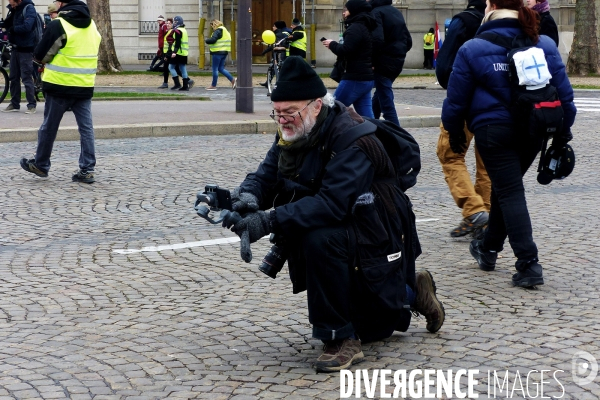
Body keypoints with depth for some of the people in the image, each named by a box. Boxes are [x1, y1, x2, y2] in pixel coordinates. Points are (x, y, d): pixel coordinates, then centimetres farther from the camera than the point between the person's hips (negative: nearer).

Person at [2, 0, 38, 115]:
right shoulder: (15, 10, 12)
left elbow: (27, 27, -26)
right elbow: (9, 23, 16)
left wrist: (12, 29, -13)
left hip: (25, 49, -8)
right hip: (15, 48, 8)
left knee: (26, 78, -6)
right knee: (13, 78, 10)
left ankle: (32, 105, 0)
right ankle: (14, 104, 17)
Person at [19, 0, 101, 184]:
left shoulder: (58, 25, -12)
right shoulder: (92, 25, 8)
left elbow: (40, 55, -8)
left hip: (60, 85, -5)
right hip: (85, 86, 5)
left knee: (49, 127, 9)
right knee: (86, 128, 4)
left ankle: (40, 165, 21)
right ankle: (87, 169, 0)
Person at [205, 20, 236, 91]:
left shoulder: (218, 31, -13)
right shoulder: (224, 30, 17)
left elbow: (212, 39, -25)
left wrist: (206, 41, -4)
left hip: (218, 52, -10)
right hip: (224, 51, 10)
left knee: (215, 69, -1)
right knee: (221, 68, 14)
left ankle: (213, 85, 4)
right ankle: (233, 80, 4)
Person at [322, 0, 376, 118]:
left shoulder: (356, 28, -13)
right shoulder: (366, 27, 17)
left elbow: (344, 51, -21)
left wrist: (332, 44, -2)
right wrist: (335, 45, 7)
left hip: (355, 79, -10)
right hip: (366, 78, 10)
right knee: (367, 117, 5)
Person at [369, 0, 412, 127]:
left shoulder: (376, 12, -11)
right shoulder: (396, 12, 14)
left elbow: (377, 39, -25)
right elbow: (408, 41, 15)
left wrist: (372, 61, -15)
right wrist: (399, 54, 16)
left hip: (383, 63, -9)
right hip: (397, 62, 9)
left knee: (387, 104, -7)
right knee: (378, 98, 23)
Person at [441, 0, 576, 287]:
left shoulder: (472, 49, -8)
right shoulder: (544, 45, 2)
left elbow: (457, 99, -3)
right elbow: (563, 92, 4)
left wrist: (454, 132, 12)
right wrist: (563, 132, 15)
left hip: (493, 131, -5)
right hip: (534, 132, 5)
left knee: (510, 193, -2)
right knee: (505, 188, 22)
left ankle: (528, 264, -11)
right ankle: (489, 248, 38)